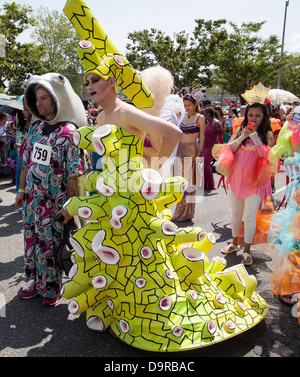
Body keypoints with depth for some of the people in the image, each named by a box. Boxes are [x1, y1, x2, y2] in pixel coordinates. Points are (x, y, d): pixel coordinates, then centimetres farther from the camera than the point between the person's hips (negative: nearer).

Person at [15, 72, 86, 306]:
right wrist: (22, 190, 13)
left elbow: (74, 175, -16)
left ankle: (51, 288, 28)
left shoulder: (69, 133, -15)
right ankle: (35, 282, 37)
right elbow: (27, 162, 13)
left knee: (49, 245, 6)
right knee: (31, 241, 17)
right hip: (31, 199, 7)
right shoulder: (36, 127, 5)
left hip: (53, 203, -6)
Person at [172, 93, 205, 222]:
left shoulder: (200, 118, -3)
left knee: (189, 180, -3)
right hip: (180, 149, 6)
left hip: (191, 150, -6)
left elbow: (202, 137, -4)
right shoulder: (185, 116, 13)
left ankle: (187, 212, 8)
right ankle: (180, 210, 19)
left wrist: (199, 153, -8)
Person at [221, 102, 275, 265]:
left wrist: (256, 139, -22)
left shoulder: (267, 134, -2)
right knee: (236, 212, 16)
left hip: (255, 180, -3)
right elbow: (229, 148, -4)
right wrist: (242, 137, -18)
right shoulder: (240, 130, 4)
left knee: (249, 216, -2)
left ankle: (247, 250, 14)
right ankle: (235, 243, 34)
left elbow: (267, 156, -13)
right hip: (237, 177, 3)